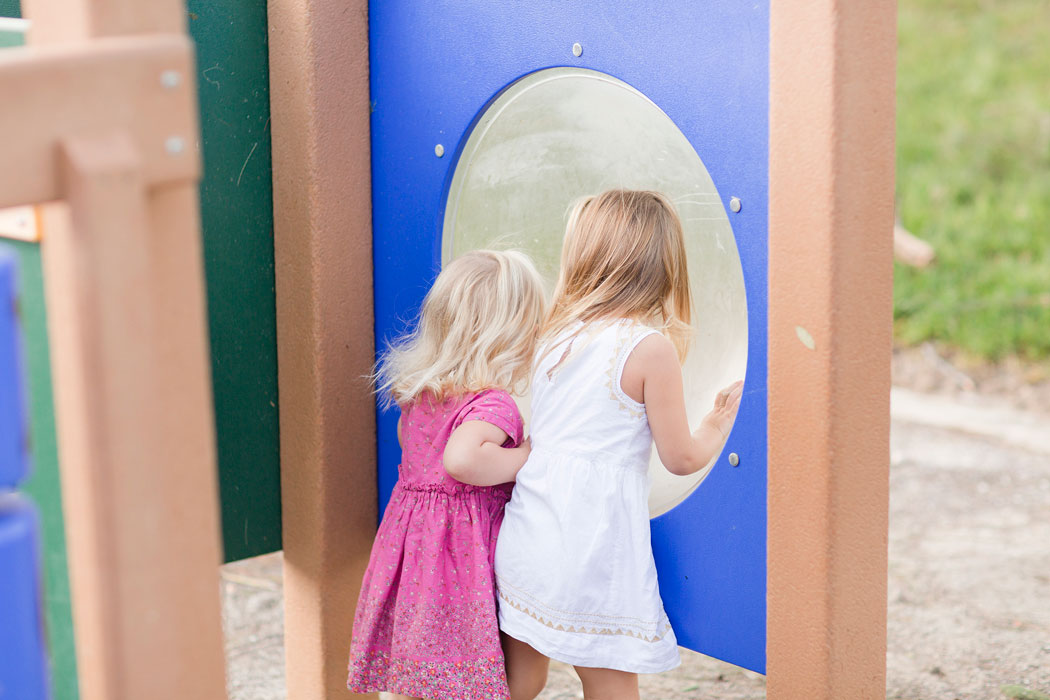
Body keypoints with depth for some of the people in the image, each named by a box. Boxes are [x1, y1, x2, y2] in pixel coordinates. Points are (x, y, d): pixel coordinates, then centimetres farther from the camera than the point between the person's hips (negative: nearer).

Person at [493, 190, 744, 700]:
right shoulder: (652, 347, -9)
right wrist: (720, 421, 14)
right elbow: (682, 457, -3)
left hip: (524, 536, 6)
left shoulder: (554, 335, 7)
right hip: (592, 552, -5)